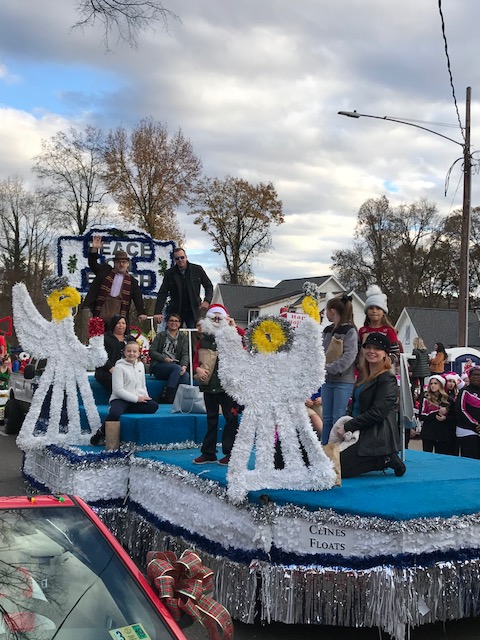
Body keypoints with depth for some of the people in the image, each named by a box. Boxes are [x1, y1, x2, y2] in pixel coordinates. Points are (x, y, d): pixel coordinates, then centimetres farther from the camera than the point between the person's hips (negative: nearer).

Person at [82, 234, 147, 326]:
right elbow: (92, 263, 9)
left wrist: (141, 313, -11)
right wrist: (94, 249, -7)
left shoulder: (132, 281, 10)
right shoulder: (104, 271, 14)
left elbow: (138, 299, 3)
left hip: (119, 317, 0)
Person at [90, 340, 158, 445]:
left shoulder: (140, 365, 17)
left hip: (138, 399, 6)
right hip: (120, 399, -5)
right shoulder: (119, 367, -3)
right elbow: (118, 390, -11)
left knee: (153, 405, -23)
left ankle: (124, 411, -21)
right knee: (114, 414, -36)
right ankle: (101, 433, -7)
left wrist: (145, 397, 3)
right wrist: (136, 398, -16)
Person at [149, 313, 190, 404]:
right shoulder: (161, 335, 12)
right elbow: (151, 351, 2)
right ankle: (165, 396, -31)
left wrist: (184, 366, -18)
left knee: (186, 376, -32)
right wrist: (164, 358, -14)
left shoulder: (183, 337, 17)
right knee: (177, 368, -34)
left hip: (176, 367, 2)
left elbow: (185, 354, 3)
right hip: (159, 366, -2)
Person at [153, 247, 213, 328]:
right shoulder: (169, 273, -1)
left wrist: (207, 301, -12)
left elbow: (209, 286, 7)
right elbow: (162, 294, -3)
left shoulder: (197, 269, 0)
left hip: (193, 311, 0)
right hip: (175, 311, 0)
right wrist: (158, 312, -15)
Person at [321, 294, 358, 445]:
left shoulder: (350, 331, -8)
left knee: (338, 419, -5)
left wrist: (330, 368, -20)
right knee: (326, 418, 10)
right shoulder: (327, 331, 14)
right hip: (327, 379, 7)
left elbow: (349, 356, -17)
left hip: (343, 381, -7)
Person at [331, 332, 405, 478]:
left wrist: (347, 427, -17)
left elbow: (377, 413, -19)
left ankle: (386, 460, -6)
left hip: (377, 436, -9)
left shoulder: (388, 380, -11)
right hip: (361, 432, 9)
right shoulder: (363, 375, 17)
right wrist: (344, 425, 2)